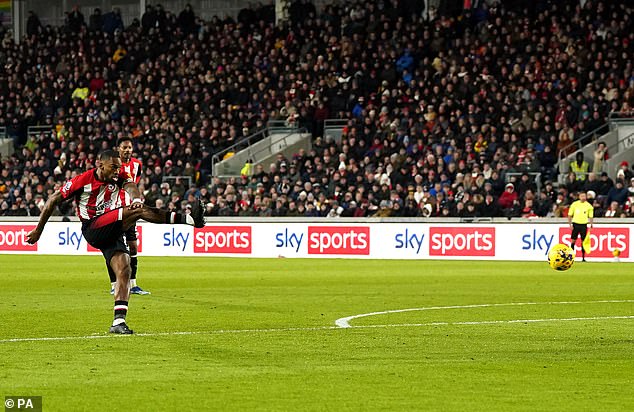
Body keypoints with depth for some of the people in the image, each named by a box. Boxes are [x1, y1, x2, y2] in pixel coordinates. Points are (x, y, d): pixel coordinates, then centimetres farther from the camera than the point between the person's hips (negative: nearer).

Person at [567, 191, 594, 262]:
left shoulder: (589, 206, 2)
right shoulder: (574, 204, 1)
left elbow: (591, 216, 6)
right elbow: (570, 215, 5)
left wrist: (591, 225, -6)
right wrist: (570, 224, -3)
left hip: (584, 225, 0)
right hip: (575, 224, 0)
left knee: (583, 241, 0)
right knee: (573, 240, -1)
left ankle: (583, 257, 5)